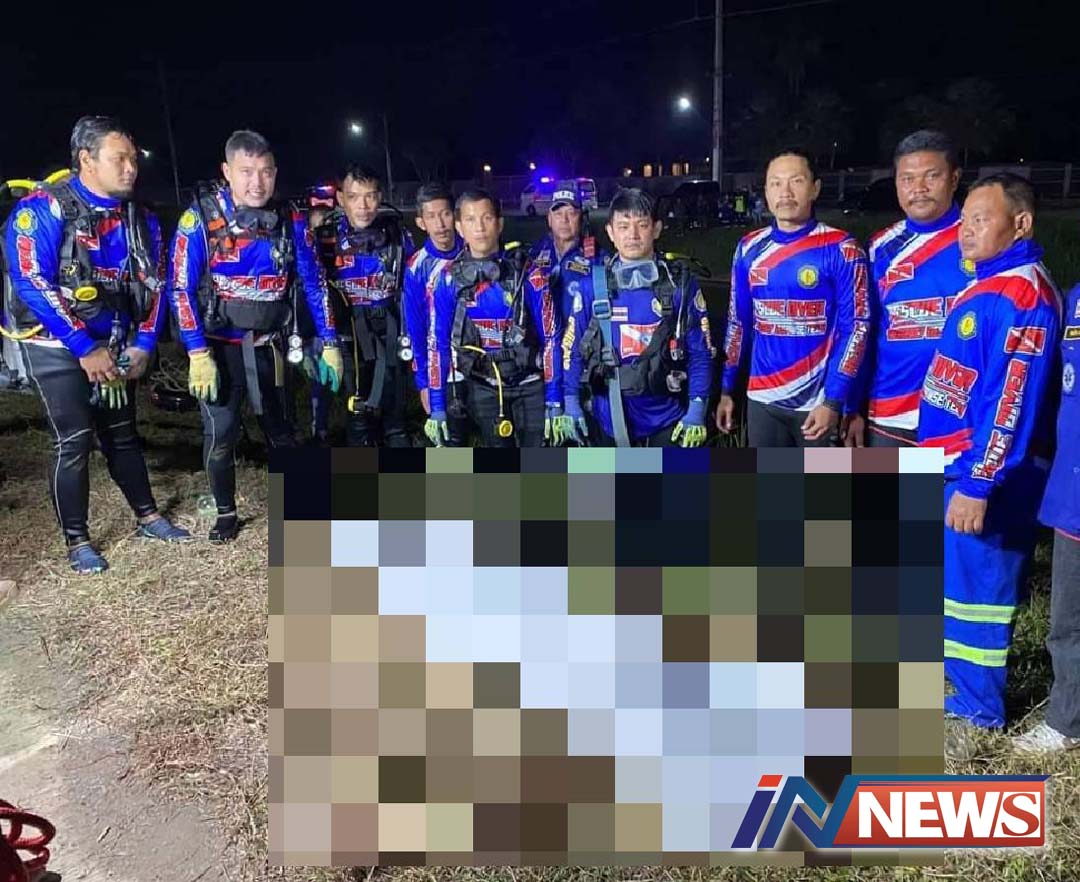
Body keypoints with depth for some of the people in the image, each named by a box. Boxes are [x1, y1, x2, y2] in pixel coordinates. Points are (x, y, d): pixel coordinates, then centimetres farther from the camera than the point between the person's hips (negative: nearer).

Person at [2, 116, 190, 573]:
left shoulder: (139, 217, 1)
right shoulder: (43, 208, -16)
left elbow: (153, 284, 6)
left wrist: (142, 345, -3)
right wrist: (85, 349, -23)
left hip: (115, 345, 5)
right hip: (56, 344, -5)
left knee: (122, 433, 14)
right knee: (74, 439, -6)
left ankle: (148, 517, 26)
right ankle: (77, 541, 6)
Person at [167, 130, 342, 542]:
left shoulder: (290, 220, -4)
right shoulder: (201, 217, -12)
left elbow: (314, 283, 2)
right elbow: (181, 288, -13)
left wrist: (329, 344, 0)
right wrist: (198, 353, -18)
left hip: (268, 344, 2)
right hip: (218, 344, -2)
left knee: (280, 428, 9)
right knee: (220, 433, -1)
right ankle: (226, 512, 20)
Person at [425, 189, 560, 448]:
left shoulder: (526, 272, -12)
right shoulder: (448, 279, -7)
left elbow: (549, 337, -9)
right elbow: (438, 342, -2)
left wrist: (554, 401, -11)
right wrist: (437, 407, -3)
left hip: (530, 383, -1)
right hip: (482, 387, 2)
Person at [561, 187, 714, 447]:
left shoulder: (680, 282, -5)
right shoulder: (590, 284, -4)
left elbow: (700, 352, -3)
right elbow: (573, 349, 2)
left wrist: (697, 409, -9)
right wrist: (571, 403, -3)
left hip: (668, 416, -1)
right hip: (611, 415, 1)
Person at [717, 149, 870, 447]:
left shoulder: (841, 249, -8)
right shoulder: (749, 249, 5)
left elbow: (856, 327, -10)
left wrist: (833, 401, -16)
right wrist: (727, 389, 11)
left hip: (818, 403, -4)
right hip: (762, 400, 4)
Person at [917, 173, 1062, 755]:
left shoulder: (1021, 294, -17)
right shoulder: (986, 285, 14)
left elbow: (1011, 400, -24)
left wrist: (977, 485, -25)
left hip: (981, 472, -10)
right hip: (953, 465, 10)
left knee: (973, 589, 1)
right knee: (951, 581, 19)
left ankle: (975, 715, 16)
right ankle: (957, 684, 35)